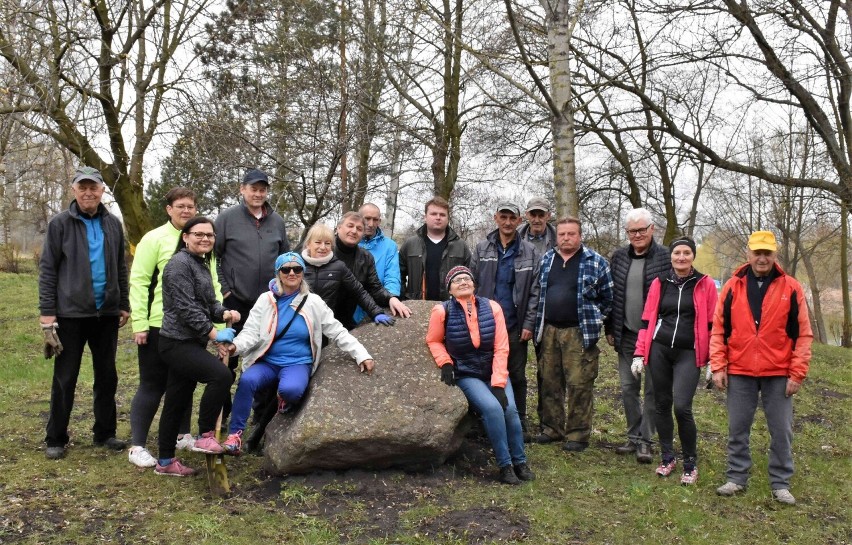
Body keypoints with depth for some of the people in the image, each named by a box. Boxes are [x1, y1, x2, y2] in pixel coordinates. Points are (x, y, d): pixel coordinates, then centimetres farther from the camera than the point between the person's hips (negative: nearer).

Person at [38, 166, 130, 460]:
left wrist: (124, 305, 10)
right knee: (65, 379, 4)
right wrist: (47, 312, -10)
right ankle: (56, 439, 16)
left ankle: (105, 432, 23)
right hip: (71, 314, -3)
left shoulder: (113, 224, 8)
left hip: (106, 313, 4)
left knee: (107, 376, 10)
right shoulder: (60, 223, -3)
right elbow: (47, 270, -5)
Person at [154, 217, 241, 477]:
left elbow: (208, 302, 19)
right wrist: (214, 334, -17)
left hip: (190, 343, 10)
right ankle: (205, 435, -11)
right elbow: (186, 309, -18)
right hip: (177, 344, -10)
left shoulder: (202, 265, 18)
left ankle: (165, 462, 23)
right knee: (221, 375, -25)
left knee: (177, 402, 13)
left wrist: (224, 313, -2)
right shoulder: (180, 264, -12)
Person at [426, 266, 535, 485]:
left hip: (495, 372, 2)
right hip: (466, 375, -2)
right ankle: (504, 465, -11)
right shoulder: (442, 311, -9)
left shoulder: (492, 307, -5)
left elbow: (501, 348, -6)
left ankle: (520, 462, 1)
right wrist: (445, 363, -11)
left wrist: (498, 383, -12)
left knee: (510, 408, -20)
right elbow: (433, 341, 7)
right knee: (492, 407, -26)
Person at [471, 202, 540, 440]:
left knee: (517, 376, 8)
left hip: (516, 325, -1)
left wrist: (529, 324, -7)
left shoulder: (529, 253, 2)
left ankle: (520, 422, 20)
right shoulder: (482, 249, 5)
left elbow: (534, 292, -1)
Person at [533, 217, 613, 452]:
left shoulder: (596, 262, -2)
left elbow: (607, 297, 2)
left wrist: (594, 321, 2)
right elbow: (539, 293, 19)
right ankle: (552, 428, 23)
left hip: (580, 333, -4)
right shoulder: (546, 260, 11)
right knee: (550, 382, 10)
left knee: (579, 384, -4)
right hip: (549, 331, 5)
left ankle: (578, 434, 7)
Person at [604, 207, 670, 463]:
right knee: (628, 387, 11)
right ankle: (634, 436, 25)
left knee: (653, 389, 3)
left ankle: (645, 440, 14)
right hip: (626, 336, 5)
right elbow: (610, 295, 11)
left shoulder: (665, 257, -6)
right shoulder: (618, 257, 7)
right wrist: (609, 329, 8)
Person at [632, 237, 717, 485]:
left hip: (689, 354, -3)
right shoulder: (659, 283, 8)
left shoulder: (705, 284, 2)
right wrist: (639, 354, 4)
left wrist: (713, 360, 1)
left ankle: (690, 464, 5)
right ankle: (667, 458, 24)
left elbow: (711, 325, 4)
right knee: (661, 404, 8)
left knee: (681, 406, -14)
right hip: (659, 350, 3)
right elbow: (647, 320, 10)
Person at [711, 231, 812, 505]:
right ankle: (736, 478, 22)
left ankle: (780, 484, 20)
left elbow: (803, 335, 0)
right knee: (737, 429, 9)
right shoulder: (732, 287, 2)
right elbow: (718, 330, 4)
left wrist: (797, 374, -5)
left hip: (778, 375, -1)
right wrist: (718, 366, -2)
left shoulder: (791, 288, -1)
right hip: (739, 374, 1)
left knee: (781, 431, 6)